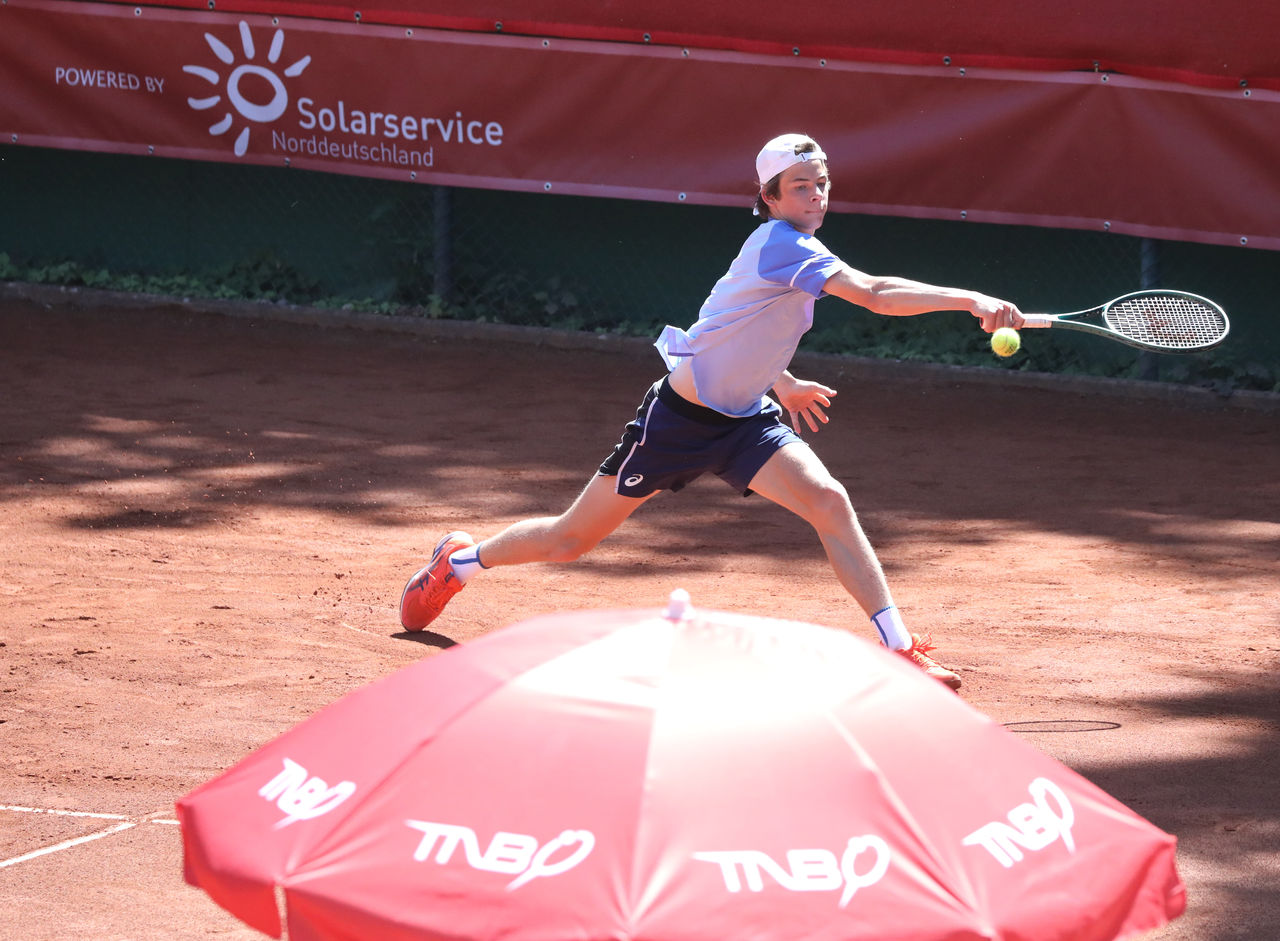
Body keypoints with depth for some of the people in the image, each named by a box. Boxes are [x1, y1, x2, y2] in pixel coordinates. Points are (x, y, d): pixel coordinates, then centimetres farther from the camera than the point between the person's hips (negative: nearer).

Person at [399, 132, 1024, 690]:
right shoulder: (779, 245, -25)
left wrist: (780, 383, 16)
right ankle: (461, 560, 34)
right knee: (571, 541, 6)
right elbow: (874, 294, -38)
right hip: (680, 416, -7)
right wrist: (970, 300, -43)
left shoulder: (795, 250, 3)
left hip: (744, 419, 7)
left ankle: (901, 650, -19)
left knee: (828, 501, -18)